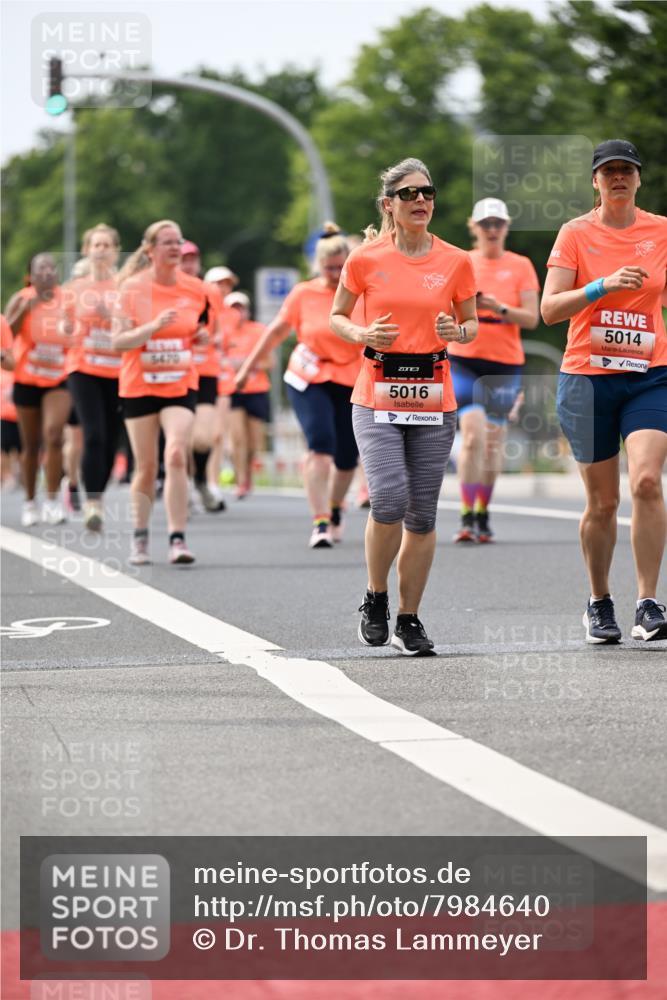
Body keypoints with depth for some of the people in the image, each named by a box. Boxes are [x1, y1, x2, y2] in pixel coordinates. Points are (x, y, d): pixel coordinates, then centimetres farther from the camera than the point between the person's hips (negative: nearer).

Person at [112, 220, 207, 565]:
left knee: (176, 455, -19)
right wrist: (153, 326, -26)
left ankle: (177, 539, -17)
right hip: (139, 387, -1)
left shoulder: (194, 288, 1)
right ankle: (140, 539, 24)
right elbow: (118, 341, -13)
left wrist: (202, 336, -2)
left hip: (181, 385, 1)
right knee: (145, 467, 6)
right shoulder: (133, 288, -7)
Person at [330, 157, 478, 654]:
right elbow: (337, 317, 12)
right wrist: (364, 334, -9)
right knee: (389, 500, -17)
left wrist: (457, 332, -9)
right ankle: (376, 599, 6)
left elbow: (472, 323, 14)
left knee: (423, 514, 2)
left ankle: (409, 619, 15)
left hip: (433, 401, 2)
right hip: (377, 398, -2)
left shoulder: (456, 261, 2)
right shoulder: (365, 259, -1)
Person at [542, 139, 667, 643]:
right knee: (602, 501, 4)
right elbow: (550, 309, -7)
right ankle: (599, 603, 23)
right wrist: (603, 286, -20)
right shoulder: (575, 233, 1)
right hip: (588, 377, -1)